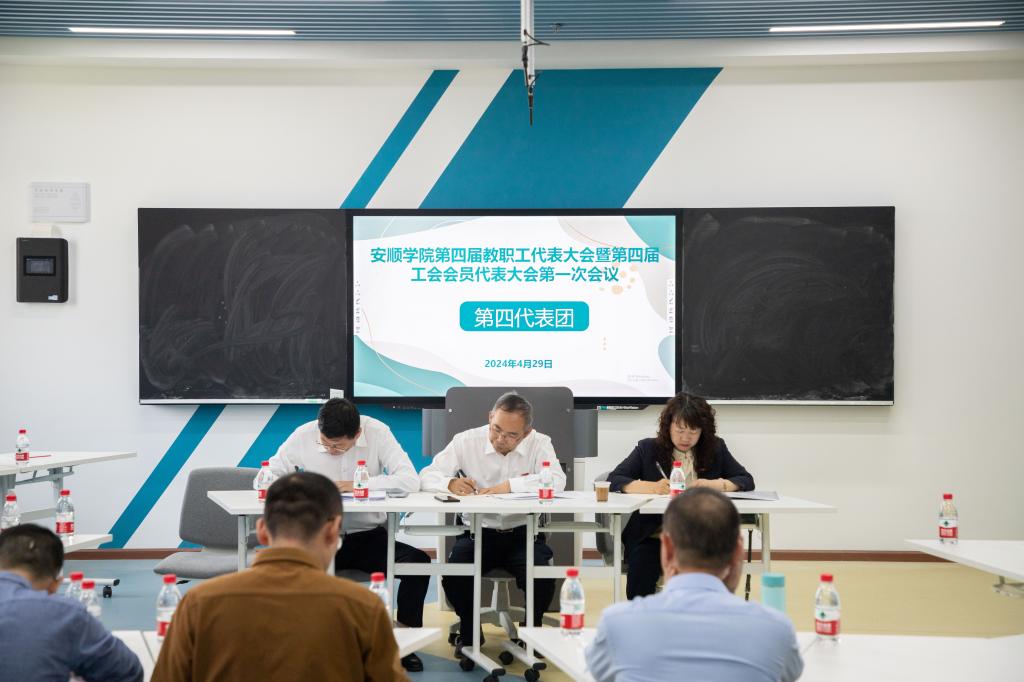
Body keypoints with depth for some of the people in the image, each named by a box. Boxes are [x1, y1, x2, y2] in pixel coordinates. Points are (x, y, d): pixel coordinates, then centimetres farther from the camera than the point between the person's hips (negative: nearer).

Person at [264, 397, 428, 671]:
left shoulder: (377, 432, -13)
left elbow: (411, 481, -23)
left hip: (369, 536, 0)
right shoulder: (303, 436, -11)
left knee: (419, 562, -24)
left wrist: (356, 485, -24)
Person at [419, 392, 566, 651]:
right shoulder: (466, 441, -2)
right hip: (477, 533, 1)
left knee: (541, 577, -27)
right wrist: (451, 484, -27)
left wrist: (509, 486, -30)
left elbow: (557, 480, -21)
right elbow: (427, 476, -4)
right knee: (453, 576, -26)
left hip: (524, 534, 0)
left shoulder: (539, 443, -4)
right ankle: (469, 631, 7)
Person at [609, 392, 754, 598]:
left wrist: (714, 484, -10)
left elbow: (747, 480, 10)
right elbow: (614, 479, 1)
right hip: (653, 536, 0)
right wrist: (651, 487, -17)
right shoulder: (648, 449, 9)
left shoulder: (715, 449, 12)